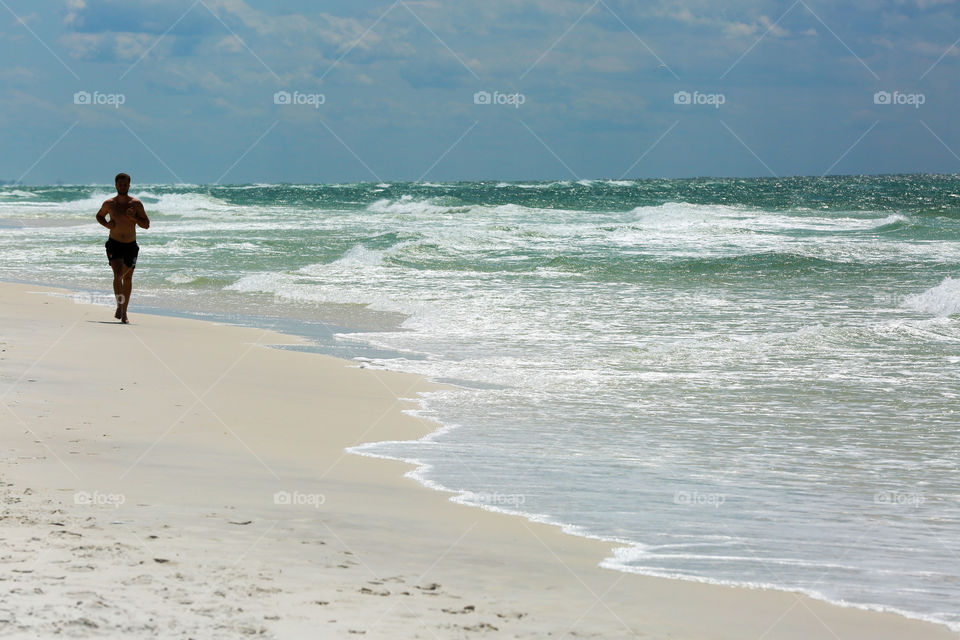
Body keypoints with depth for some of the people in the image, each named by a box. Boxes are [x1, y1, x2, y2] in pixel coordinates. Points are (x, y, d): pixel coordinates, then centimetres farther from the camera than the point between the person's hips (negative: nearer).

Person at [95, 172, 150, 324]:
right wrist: (106, 224, -3)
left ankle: (124, 313, 17)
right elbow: (99, 216, 18)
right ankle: (119, 307, -14)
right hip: (114, 244, -1)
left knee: (127, 279, 7)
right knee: (118, 274, -21)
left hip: (131, 246, 1)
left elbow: (146, 225, -2)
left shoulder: (136, 204, -3)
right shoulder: (109, 203, -1)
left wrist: (133, 217, -19)